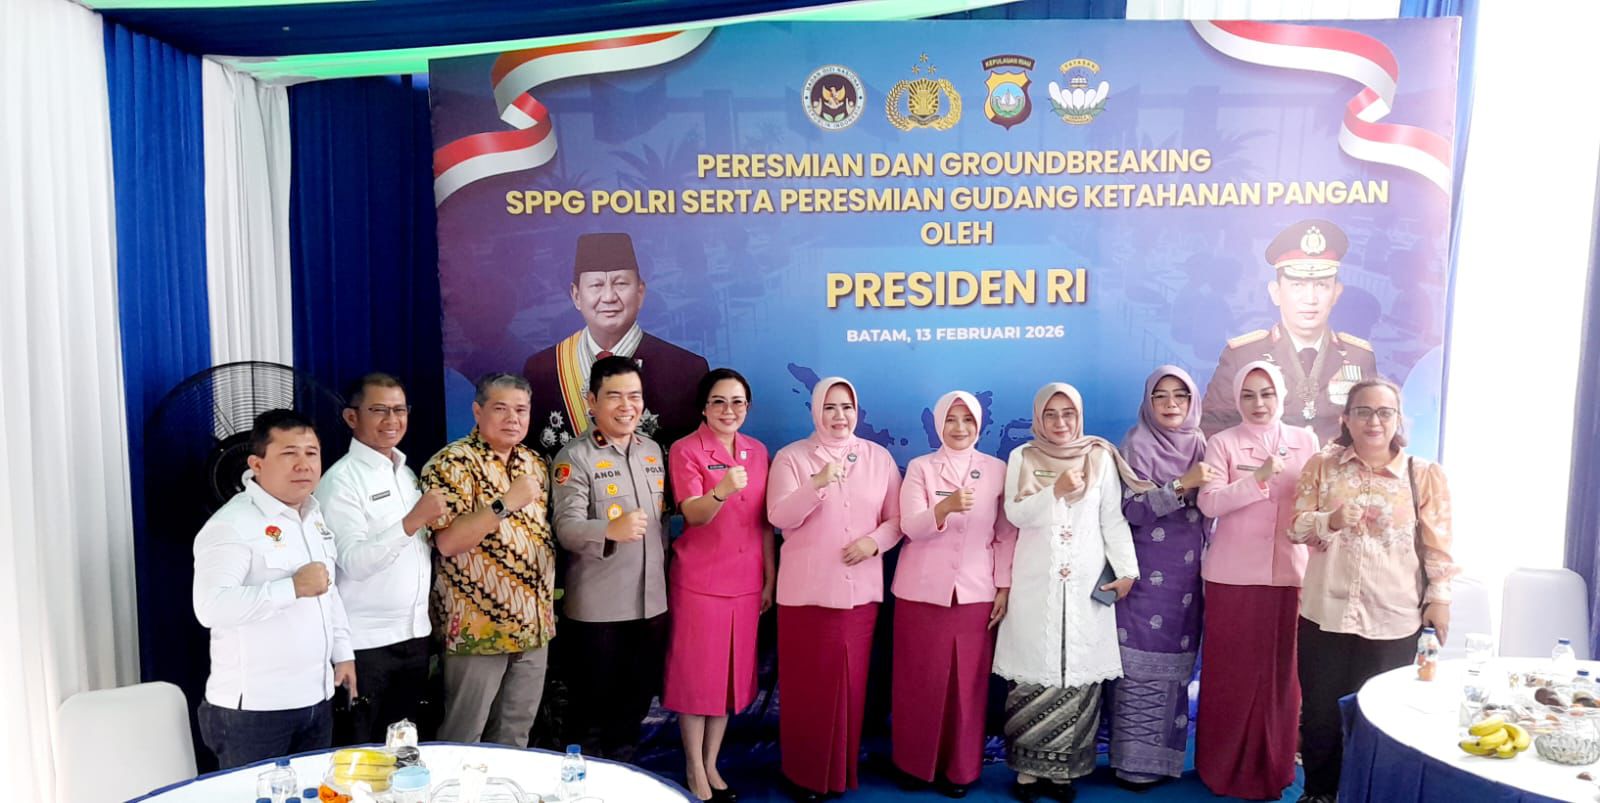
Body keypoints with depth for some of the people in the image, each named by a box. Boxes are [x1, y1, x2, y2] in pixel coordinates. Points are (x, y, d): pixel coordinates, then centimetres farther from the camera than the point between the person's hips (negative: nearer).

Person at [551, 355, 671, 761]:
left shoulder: (652, 450, 9)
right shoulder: (574, 457, -10)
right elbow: (566, 528, -21)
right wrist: (611, 529, -39)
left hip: (651, 599, 5)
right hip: (597, 606, -5)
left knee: (637, 698, 17)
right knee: (594, 704, 9)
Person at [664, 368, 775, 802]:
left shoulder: (757, 451, 6)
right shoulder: (685, 450, -9)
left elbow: (765, 520, 10)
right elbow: (693, 514, -22)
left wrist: (770, 577, 8)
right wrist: (721, 491, -41)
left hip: (746, 582, 5)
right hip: (699, 581, -5)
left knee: (732, 674, 12)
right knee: (696, 675, 3)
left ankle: (712, 765, 28)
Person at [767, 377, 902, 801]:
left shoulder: (878, 457, 6)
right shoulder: (790, 457, -1)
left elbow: (898, 517, 8)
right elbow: (779, 517, -12)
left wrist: (874, 541, -11)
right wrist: (818, 483, -26)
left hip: (861, 588, 2)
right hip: (807, 589, -2)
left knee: (852, 680, 9)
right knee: (807, 682, 4)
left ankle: (844, 767, 26)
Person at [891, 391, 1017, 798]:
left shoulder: (997, 470, 4)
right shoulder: (920, 468, 0)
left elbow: (1007, 534, 5)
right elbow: (911, 527, -12)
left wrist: (1005, 586, -1)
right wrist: (945, 507, -30)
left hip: (976, 594, 1)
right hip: (922, 592, -1)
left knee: (969, 684, 5)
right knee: (921, 682, 7)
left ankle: (960, 767, 22)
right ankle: (917, 762, 24)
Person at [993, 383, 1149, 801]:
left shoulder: (1100, 457, 6)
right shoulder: (1022, 457, 5)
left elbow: (1113, 518, 5)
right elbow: (1016, 514, -4)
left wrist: (1127, 569, -2)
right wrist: (1056, 491, -17)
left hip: (1087, 583, 1)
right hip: (1035, 584, 0)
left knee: (1080, 675, 0)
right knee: (1033, 676, -1)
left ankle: (1065, 768, 13)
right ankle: (1028, 767, 12)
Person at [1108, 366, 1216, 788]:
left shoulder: (1201, 445, 10)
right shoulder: (1137, 444, -5)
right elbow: (1132, 508, -13)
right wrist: (1182, 485, -22)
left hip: (1187, 574, 5)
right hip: (1146, 574, -4)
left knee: (1177, 666, 8)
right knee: (1142, 666, -3)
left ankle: (1164, 756, 20)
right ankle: (1135, 761, 7)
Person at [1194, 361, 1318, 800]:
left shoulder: (1306, 441, 8)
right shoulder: (1222, 443, 0)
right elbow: (1209, 503, -11)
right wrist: (1259, 478, -21)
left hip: (1290, 573, 2)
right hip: (1233, 575, -2)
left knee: (1281, 671, 6)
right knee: (1231, 672, 3)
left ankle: (1272, 767, 22)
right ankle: (1225, 766, 18)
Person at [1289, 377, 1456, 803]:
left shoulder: (1425, 474, -1)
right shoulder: (1322, 466, 1)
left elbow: (1438, 544, 1)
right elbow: (1295, 527, -1)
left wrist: (1439, 597, -4)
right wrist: (1331, 520, -19)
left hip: (1393, 619, -1)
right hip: (1325, 612, 1)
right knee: (1320, 712, 11)